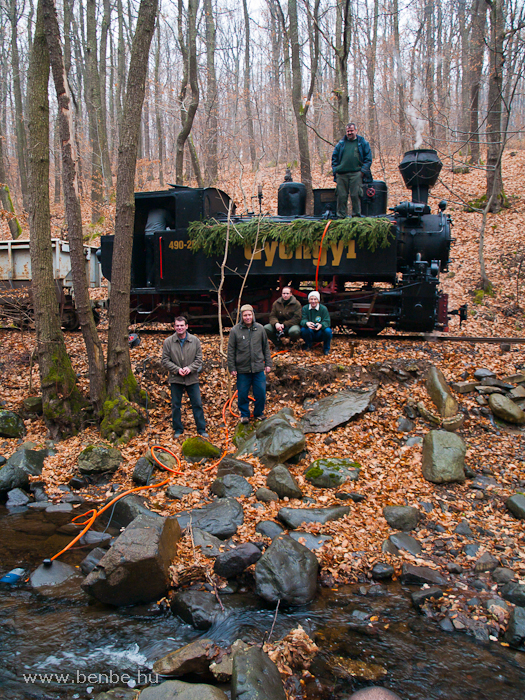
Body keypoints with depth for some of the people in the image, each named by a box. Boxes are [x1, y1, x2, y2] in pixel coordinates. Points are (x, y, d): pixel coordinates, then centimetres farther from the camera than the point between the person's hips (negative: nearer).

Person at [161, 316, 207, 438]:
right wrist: (177, 369, -15)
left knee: (197, 404, 4)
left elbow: (199, 358, 2)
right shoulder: (168, 342, -3)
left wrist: (190, 368, -15)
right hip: (175, 379, 0)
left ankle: (201, 429, 16)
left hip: (192, 379, 0)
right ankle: (178, 429, 23)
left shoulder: (195, 340, -1)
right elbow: (165, 360, -2)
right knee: (176, 405, 9)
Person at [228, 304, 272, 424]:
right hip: (242, 369, -1)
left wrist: (268, 363, 9)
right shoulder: (235, 331, -3)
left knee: (261, 393, 4)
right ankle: (244, 415, 24)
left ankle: (259, 413, 25)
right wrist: (232, 368, -2)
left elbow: (266, 347, 12)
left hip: (258, 368, 1)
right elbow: (231, 350, 1)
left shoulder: (260, 329, 4)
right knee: (242, 394, 6)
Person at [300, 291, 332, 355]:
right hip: (310, 333, 1)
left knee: (328, 330, -32)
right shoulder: (305, 308, -1)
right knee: (303, 329, -31)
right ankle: (308, 346, 0)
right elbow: (303, 320, -12)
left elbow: (326, 322, -14)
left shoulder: (323, 309, -5)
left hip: (320, 334, -1)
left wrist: (321, 325, -39)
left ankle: (326, 349, -3)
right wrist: (306, 323, -39)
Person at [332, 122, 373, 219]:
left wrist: (363, 171, -5)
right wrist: (335, 170, 6)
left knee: (355, 195, -6)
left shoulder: (363, 143, 9)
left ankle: (356, 215, 2)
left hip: (356, 174, -2)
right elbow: (334, 157, 18)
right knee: (341, 195, 1)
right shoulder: (341, 143, 17)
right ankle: (340, 216, 9)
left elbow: (368, 158, 5)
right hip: (341, 174, 2)